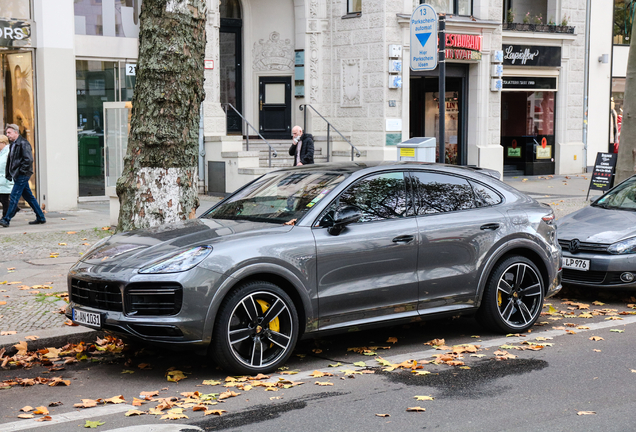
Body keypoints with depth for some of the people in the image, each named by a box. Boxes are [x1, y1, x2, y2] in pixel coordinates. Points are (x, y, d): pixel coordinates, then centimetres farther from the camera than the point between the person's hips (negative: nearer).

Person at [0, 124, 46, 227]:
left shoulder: (23, 143, -12)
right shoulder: (13, 145, 17)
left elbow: (28, 159, -19)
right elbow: (10, 160, 23)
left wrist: (21, 171, -17)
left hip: (22, 176, -9)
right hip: (17, 176, 9)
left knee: (14, 197, -10)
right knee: (29, 196, 11)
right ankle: (41, 218, 17)